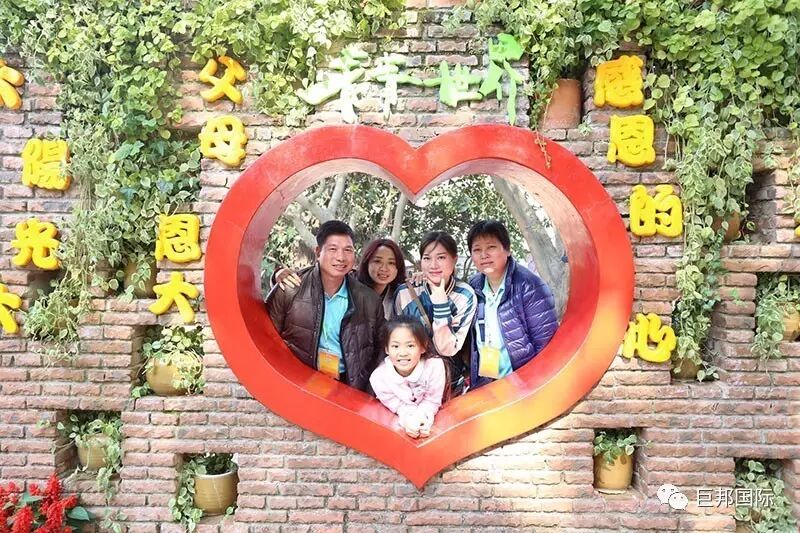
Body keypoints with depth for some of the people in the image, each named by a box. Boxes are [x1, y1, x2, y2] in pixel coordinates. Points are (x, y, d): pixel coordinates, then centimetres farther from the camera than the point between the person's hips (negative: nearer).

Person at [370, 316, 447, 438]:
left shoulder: (435, 367, -32)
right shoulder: (379, 378, -30)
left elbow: (432, 400, -17)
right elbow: (396, 405, -16)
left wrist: (422, 418, -34)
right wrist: (408, 419, -35)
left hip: (428, 415, 0)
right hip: (399, 418, 0)